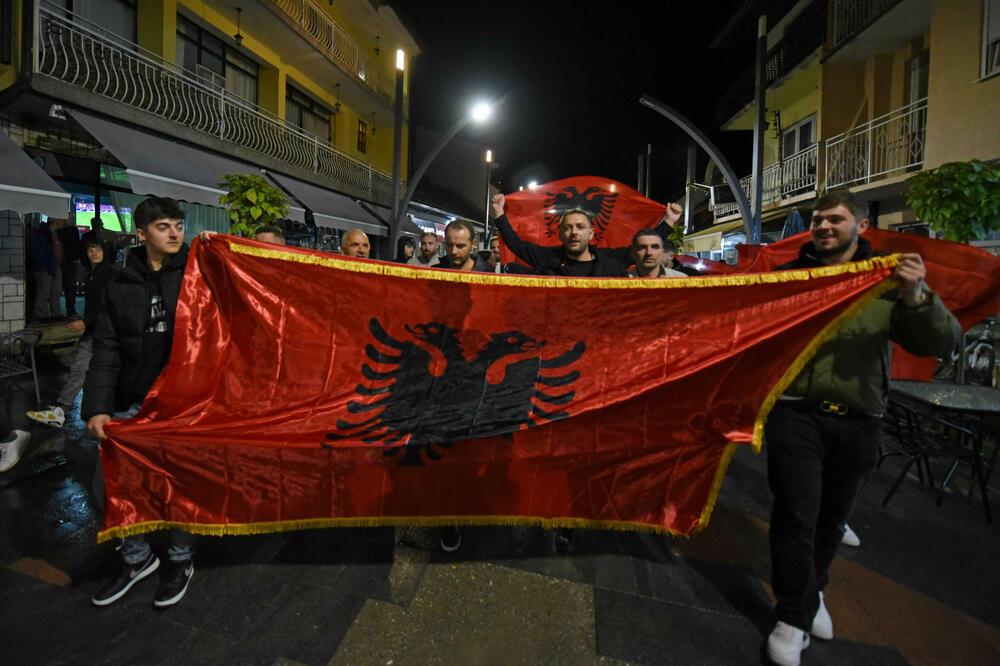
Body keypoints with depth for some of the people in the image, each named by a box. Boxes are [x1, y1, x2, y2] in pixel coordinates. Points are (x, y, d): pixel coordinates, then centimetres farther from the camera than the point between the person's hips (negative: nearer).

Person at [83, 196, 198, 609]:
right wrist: (97, 407, -12)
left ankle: (180, 560, 31)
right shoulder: (121, 287, 5)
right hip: (132, 404, 3)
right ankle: (137, 558, 33)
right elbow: (106, 351, 1)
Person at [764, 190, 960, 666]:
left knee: (832, 519, 18)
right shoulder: (789, 276, 3)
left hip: (857, 422, 2)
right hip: (796, 413, -2)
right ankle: (793, 618, 19)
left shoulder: (888, 280, 3)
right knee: (796, 517, -2)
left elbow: (939, 343, -4)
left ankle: (811, 593, 44)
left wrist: (916, 298, -22)